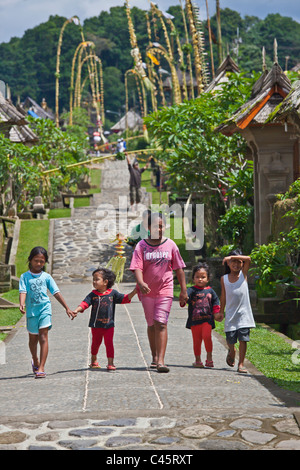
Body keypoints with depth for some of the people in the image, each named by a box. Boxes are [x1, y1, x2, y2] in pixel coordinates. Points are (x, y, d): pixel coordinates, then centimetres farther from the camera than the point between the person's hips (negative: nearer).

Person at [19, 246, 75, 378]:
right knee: (33, 338, 15)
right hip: (32, 309, 1)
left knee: (43, 336, -10)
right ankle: (35, 361, 40)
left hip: (45, 308, -1)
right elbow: (23, 291, -11)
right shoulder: (25, 276, 2)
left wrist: (67, 308, 3)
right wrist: (22, 304, -31)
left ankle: (41, 368, -13)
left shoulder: (46, 277, 5)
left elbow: (56, 293, 5)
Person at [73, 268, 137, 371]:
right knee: (95, 343, 14)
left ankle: (110, 363, 0)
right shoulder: (93, 295, -2)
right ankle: (94, 360, 37)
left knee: (109, 343, -6)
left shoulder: (113, 293, -1)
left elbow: (125, 298, 2)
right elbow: (84, 304, -11)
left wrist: (135, 291, -9)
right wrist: (76, 310, -28)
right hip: (96, 325, 1)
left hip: (109, 325, -1)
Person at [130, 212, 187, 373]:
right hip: (147, 291, 1)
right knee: (151, 325, 13)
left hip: (165, 290, -1)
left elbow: (179, 269, 7)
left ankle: (161, 361, -15)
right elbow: (137, 267, -11)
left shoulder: (170, 245, 2)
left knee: (161, 323, -12)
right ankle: (155, 357, 29)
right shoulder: (141, 246, -1)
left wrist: (183, 290, 6)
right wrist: (141, 283, -30)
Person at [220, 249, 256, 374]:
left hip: (243, 313, -1)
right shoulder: (224, 278, 6)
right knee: (230, 339, 4)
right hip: (231, 313, 1)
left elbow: (248, 259, -13)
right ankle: (231, 351, 37)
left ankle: (241, 364, 3)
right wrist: (221, 311, 14)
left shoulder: (243, 274, 2)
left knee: (243, 339, -6)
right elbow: (223, 296, 13)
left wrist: (232, 256, -15)